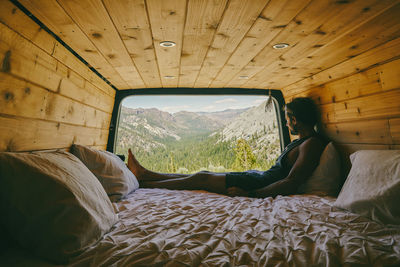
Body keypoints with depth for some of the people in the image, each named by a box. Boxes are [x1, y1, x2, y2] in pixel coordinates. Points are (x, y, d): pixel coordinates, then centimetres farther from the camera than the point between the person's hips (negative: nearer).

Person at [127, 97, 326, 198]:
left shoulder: (311, 144, -15)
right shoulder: (303, 141, 16)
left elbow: (291, 184, -25)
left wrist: (250, 193, -26)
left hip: (263, 185, -9)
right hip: (263, 177, 9)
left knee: (201, 179, -9)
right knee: (203, 175, 5)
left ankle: (142, 184, 6)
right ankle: (144, 174, 14)